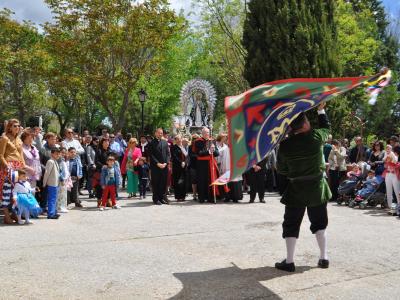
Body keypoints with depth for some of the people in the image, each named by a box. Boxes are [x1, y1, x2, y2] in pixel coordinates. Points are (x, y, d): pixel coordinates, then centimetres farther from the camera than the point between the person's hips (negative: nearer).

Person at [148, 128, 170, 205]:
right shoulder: (152, 143, -1)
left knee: (164, 182, 7)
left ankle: (162, 198, 15)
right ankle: (156, 199, 7)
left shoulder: (165, 142, 13)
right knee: (156, 183, 1)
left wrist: (166, 163, -4)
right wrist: (157, 163, -13)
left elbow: (168, 153, 10)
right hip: (155, 166, -4)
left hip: (164, 166, 4)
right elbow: (151, 155, -6)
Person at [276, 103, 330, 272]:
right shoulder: (316, 137, -12)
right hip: (317, 187, 1)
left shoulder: (284, 145, -12)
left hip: (295, 190, -1)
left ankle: (289, 261, 7)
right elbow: (326, 128, 12)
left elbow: (281, 170, -2)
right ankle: (324, 258, 20)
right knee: (319, 223, 16)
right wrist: (321, 110, 24)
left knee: (291, 225, 7)